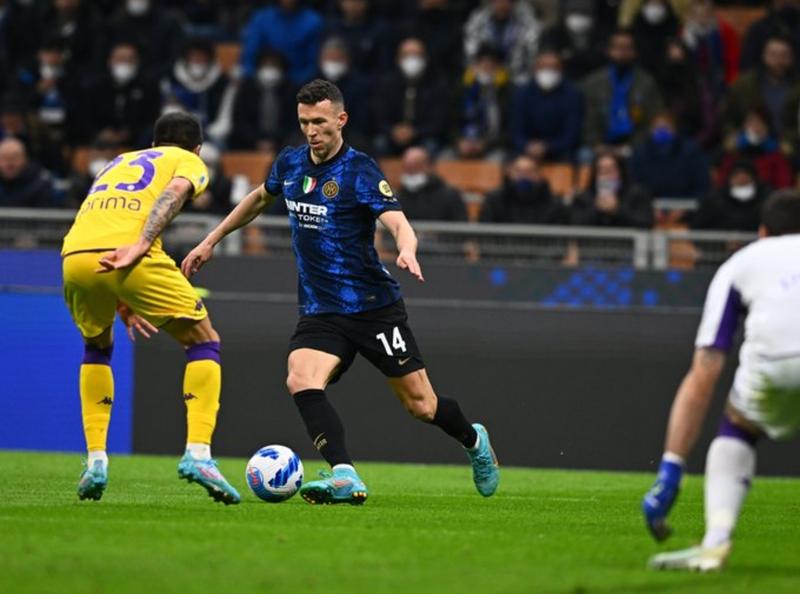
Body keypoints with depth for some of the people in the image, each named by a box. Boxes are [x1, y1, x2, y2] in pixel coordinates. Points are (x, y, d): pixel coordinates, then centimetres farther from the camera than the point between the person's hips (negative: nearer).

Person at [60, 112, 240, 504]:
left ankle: (95, 461, 18)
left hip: (75, 255, 5)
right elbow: (175, 191, -2)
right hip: (132, 259, -5)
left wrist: (119, 304, 35)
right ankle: (197, 453, -5)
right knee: (204, 343, 12)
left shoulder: (120, 162, 38)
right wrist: (140, 246, -15)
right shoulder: (190, 162, 22)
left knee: (97, 347, 31)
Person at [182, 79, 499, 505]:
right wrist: (211, 241, 27)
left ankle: (474, 441, 35)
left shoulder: (359, 171, -13)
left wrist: (407, 252, -49)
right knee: (301, 381, -26)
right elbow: (260, 198, 26)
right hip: (320, 311, 4)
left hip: (373, 306, -4)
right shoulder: (290, 164, 4)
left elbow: (398, 223, -26)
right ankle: (346, 480, -34)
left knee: (420, 405, 3)